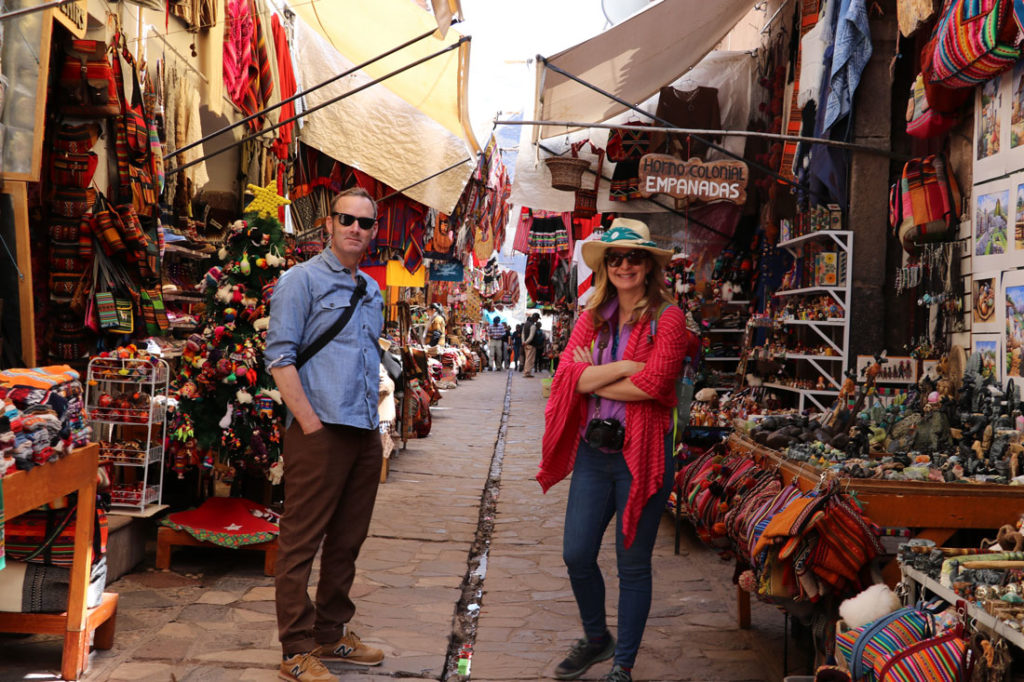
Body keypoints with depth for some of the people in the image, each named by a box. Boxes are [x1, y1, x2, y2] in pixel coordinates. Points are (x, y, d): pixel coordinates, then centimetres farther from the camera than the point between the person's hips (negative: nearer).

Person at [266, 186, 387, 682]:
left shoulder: (373, 292, 18)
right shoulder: (302, 280, -4)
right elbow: (280, 356, -11)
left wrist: (372, 417, 15)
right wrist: (311, 421, -16)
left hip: (365, 434, 8)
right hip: (320, 432, -7)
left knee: (347, 541, 14)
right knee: (301, 543, -1)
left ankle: (331, 633, 27)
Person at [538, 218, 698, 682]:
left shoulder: (667, 319, -5)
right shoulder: (592, 319, 8)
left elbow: (652, 385, -18)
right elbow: (569, 375, -7)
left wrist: (593, 379, -6)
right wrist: (628, 366, -14)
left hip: (641, 453, -4)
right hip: (593, 451, 5)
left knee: (633, 565, 6)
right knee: (576, 556, 9)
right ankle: (596, 639, 36)